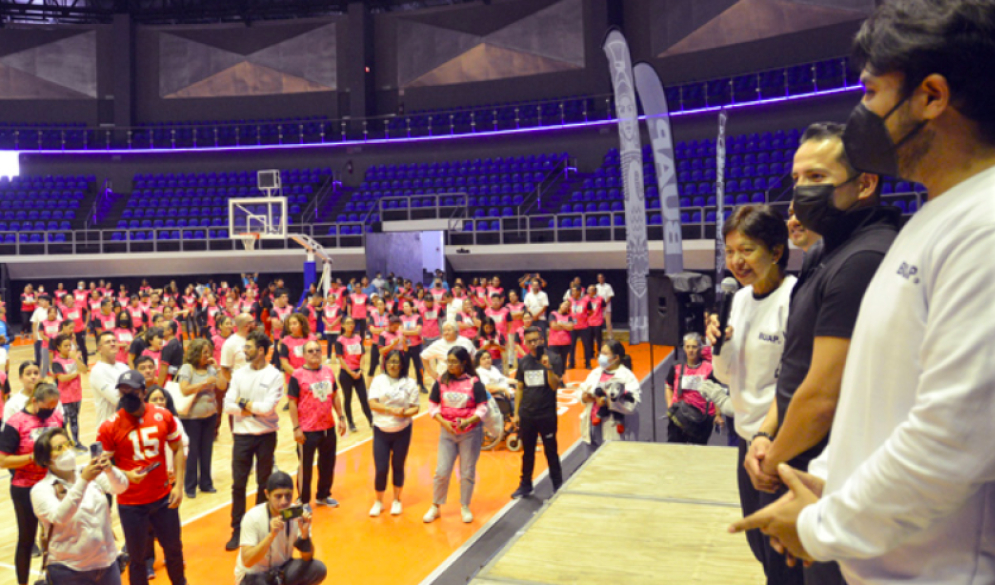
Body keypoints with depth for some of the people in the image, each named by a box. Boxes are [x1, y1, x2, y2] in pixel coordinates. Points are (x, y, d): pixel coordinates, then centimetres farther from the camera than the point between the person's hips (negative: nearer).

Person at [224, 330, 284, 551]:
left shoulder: (274, 375, -8)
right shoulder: (239, 374, 3)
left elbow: (267, 407, -18)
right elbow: (228, 405, -4)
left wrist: (243, 404, -9)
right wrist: (253, 409, -13)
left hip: (266, 435, -2)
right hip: (242, 434, 3)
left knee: (264, 483, 10)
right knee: (238, 484, 4)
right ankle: (237, 530, 15)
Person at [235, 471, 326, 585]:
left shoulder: (299, 513, -15)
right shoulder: (253, 517, -23)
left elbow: (307, 557, -14)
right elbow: (247, 562, -30)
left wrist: (305, 535, -34)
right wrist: (271, 535, -42)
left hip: (281, 570, 4)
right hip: (254, 575, -3)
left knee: (318, 569, -23)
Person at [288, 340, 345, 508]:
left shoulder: (328, 371, 4)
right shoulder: (297, 375, -11)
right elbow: (293, 403, -10)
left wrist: (341, 418, 9)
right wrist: (296, 428, -13)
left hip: (329, 427, 5)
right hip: (307, 430, -5)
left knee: (328, 463, 16)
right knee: (305, 466, 6)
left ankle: (323, 495, 34)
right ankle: (303, 501, 21)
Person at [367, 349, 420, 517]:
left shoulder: (410, 383, -1)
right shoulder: (378, 380, -1)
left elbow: (415, 407, -2)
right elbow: (372, 403, -9)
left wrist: (405, 413, -23)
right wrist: (391, 410, -22)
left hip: (402, 431, 0)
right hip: (381, 430, 0)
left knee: (398, 466, 11)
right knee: (381, 468, -1)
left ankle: (396, 500, 30)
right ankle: (378, 502, 20)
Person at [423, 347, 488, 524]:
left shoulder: (474, 382, -8)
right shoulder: (441, 382, -1)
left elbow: (482, 408, -8)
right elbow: (432, 405, 2)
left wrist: (469, 421, -25)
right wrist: (443, 422, -13)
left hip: (470, 433, -1)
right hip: (447, 432, 2)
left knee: (467, 472, 8)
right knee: (442, 471, 3)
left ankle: (465, 507, 24)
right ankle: (435, 507, 19)